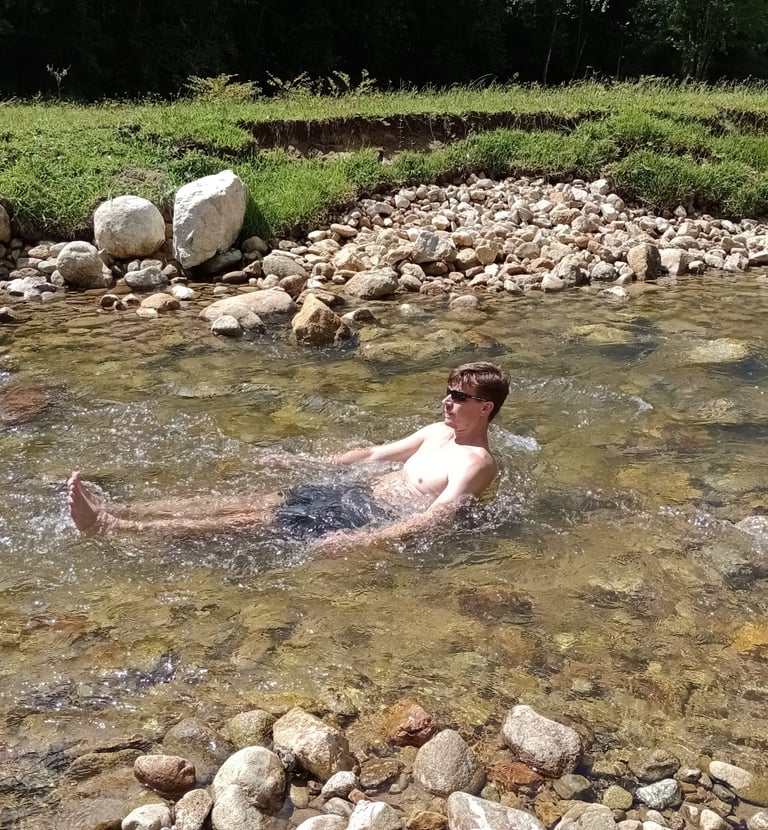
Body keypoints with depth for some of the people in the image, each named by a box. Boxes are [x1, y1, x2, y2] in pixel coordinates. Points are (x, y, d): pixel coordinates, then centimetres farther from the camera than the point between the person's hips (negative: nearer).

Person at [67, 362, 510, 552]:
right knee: (238, 503, -4)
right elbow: (374, 454, 24)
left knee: (250, 518, -15)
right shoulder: (439, 432, 17)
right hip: (358, 494, 8)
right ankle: (110, 510, -9)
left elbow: (436, 516, -27)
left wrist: (364, 539, -39)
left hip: (370, 517, -8)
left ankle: (107, 526, -17)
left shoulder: (476, 462, -12)